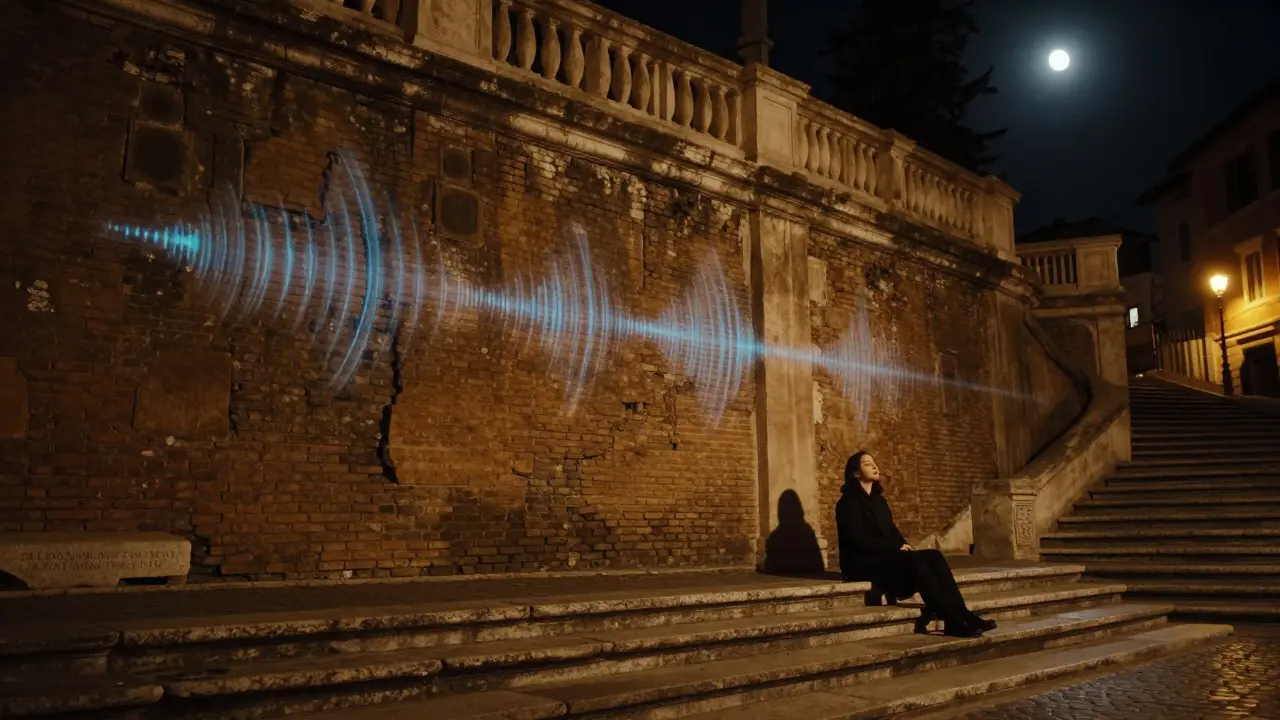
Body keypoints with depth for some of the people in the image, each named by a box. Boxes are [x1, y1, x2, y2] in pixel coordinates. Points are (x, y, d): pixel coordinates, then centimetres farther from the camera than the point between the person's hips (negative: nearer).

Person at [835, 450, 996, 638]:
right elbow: (860, 540, -15)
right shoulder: (849, 501, -6)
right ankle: (953, 621, -33)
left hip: (887, 557, 8)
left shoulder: (879, 500, 20)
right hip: (863, 563, -8)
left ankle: (962, 614, -26)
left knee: (934, 556, -16)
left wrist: (904, 545, -6)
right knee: (915, 560, -31)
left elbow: (892, 531, 16)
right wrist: (897, 548, -16)